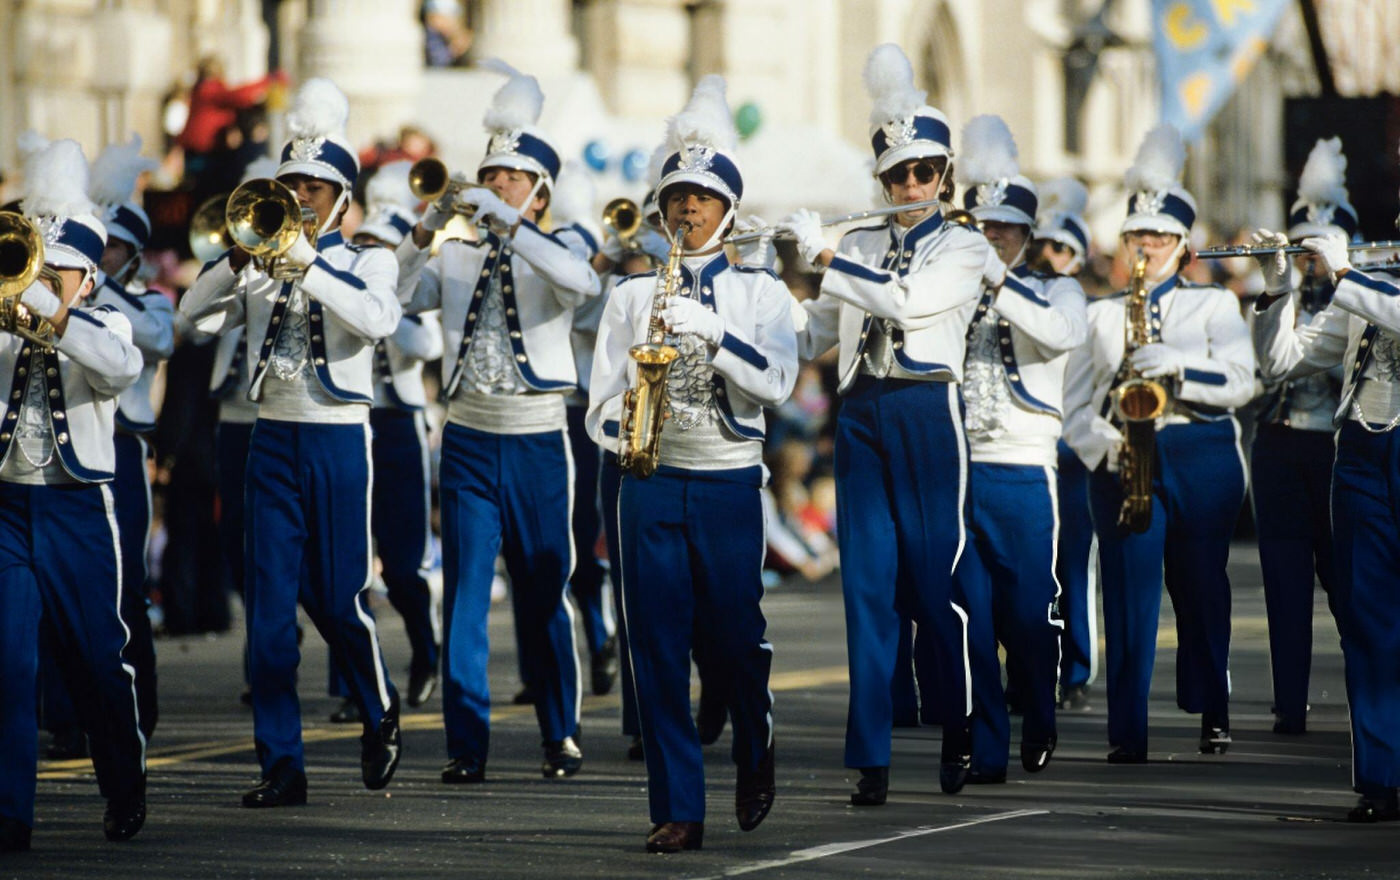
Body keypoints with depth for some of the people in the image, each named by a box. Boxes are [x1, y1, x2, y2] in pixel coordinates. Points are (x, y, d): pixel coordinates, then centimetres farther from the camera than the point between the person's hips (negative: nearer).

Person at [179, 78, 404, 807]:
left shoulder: (366, 264, 1)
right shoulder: (260, 266, 9)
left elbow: (378, 319, -20)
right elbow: (195, 315, -3)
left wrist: (308, 267, -27)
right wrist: (239, 259, -17)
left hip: (339, 439, -3)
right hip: (272, 438, 3)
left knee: (339, 599, 0)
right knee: (269, 604, -3)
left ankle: (379, 714, 28)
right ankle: (281, 765, 0)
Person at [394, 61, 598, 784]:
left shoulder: (550, 258, 0)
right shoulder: (456, 261, 7)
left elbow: (582, 282, -23)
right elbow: (400, 297, -8)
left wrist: (506, 223, -29)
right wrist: (424, 232, -21)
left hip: (537, 444, -1)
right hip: (469, 444, 1)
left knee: (544, 595, 6)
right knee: (465, 593, -6)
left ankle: (560, 734, 19)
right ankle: (466, 744, -6)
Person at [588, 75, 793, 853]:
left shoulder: (761, 293, 5)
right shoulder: (632, 296, 9)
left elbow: (777, 380, -11)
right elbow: (603, 401, 7)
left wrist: (708, 331, -21)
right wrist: (619, 431, -15)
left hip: (730, 483, -1)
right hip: (651, 483, 1)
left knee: (733, 637, 1)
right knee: (659, 645, -4)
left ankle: (755, 752, 32)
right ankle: (679, 809, -1)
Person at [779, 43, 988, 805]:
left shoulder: (963, 248, 0)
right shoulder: (860, 248, 14)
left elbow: (908, 303, -18)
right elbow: (810, 334, 16)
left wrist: (822, 253, -15)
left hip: (927, 414, -4)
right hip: (861, 414, 4)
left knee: (933, 579, -1)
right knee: (868, 584, -2)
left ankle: (961, 734, 19)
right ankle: (872, 760, -3)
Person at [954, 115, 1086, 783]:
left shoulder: (1054, 291, 6)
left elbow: (1065, 333, -16)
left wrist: (997, 279, -23)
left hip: (1022, 471, -2)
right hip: (954, 470, 2)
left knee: (1029, 614, 1)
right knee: (968, 619, -4)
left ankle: (1038, 725, 24)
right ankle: (984, 748, -1)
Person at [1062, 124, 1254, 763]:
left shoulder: (1214, 305, 10)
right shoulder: (1100, 314, 14)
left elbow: (1240, 381, -5)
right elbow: (1074, 401, 8)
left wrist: (1177, 365, -19)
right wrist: (1100, 443, -11)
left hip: (1203, 457, 0)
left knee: (1201, 589, 5)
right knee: (1129, 591, -9)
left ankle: (1213, 715, 19)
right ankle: (1127, 733, -12)